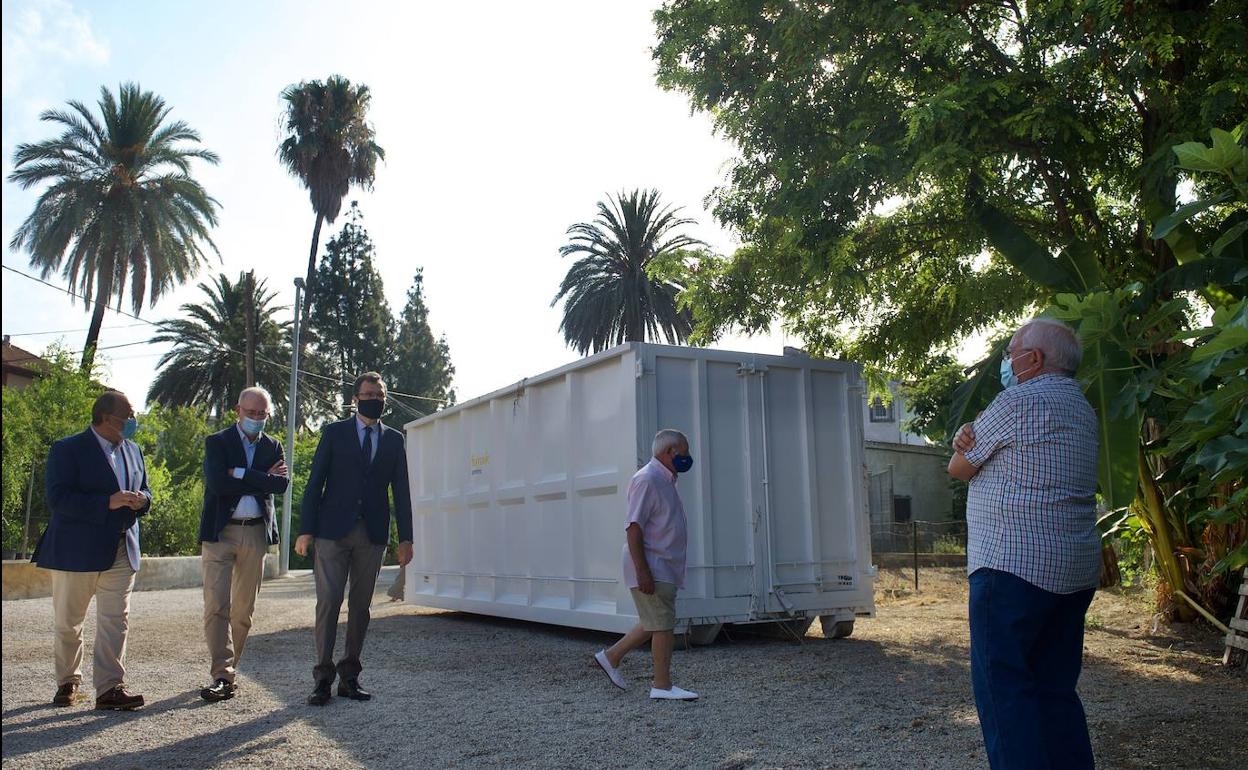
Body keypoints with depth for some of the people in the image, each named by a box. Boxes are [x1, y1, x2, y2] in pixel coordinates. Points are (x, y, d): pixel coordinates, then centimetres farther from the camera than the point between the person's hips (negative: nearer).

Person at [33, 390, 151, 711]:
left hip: (122, 551, 4)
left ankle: (110, 687, -1)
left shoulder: (132, 450, 12)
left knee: (115, 621, -3)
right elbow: (58, 498, -18)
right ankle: (67, 682, 29)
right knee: (67, 623, 10)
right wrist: (109, 503, -27)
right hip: (77, 550, -4)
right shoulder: (67, 450, -7)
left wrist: (141, 500, -4)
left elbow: (144, 490, 22)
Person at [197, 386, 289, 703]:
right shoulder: (217, 442, 2)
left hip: (256, 533, 4)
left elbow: (282, 483, -6)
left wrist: (242, 475, -12)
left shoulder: (272, 447, 11)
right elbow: (217, 482, -15)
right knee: (217, 606, -10)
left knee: (244, 609, 8)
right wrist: (261, 479, -12)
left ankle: (227, 670, 20)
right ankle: (222, 676, -8)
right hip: (221, 532, -3)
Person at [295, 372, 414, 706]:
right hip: (333, 531, -2)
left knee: (360, 605, 6)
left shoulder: (394, 439, 11)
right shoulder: (334, 432, 6)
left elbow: (401, 491, 9)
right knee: (328, 602, -6)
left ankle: (349, 676, 15)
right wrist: (306, 530, -5)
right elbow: (315, 482, 2)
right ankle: (323, 676, 3)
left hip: (372, 534, 2)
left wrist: (405, 538, 3)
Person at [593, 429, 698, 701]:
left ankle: (611, 656, 27)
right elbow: (634, 528, -21)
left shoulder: (666, 480, 16)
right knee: (663, 625, -4)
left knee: (653, 624, 16)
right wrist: (643, 571, -25)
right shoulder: (647, 479, -16)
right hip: (651, 566, -10)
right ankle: (662, 686, 6)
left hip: (665, 567, 10)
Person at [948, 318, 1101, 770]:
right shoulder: (1081, 408, 18)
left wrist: (965, 446, 17)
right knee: (1056, 689, 13)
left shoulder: (1018, 402, -11)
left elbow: (958, 468, -3)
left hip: (1013, 566, -9)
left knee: (1002, 687, -4)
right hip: (1075, 571, 9)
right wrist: (972, 441, -1)